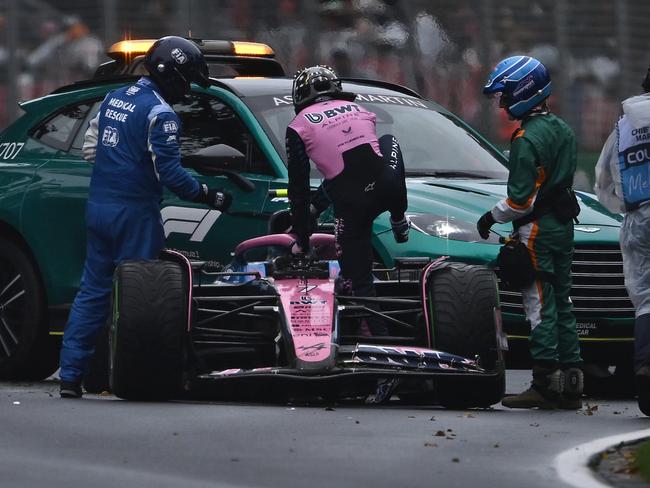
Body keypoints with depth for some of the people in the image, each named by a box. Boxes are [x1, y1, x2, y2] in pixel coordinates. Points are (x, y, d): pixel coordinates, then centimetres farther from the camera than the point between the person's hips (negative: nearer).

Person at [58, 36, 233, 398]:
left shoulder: (114, 99, 11)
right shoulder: (160, 114, -15)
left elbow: (91, 148, 19)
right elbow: (170, 173, -19)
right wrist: (210, 197, -11)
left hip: (99, 206, 8)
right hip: (134, 213, -8)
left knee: (93, 291, 10)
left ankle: (71, 375, 8)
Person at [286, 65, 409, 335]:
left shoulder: (299, 126, 10)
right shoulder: (357, 110, 23)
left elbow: (298, 188, 10)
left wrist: (301, 241, 21)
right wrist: (316, 205, 44)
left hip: (353, 205, -3)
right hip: (388, 188, 3)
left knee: (359, 281, 13)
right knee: (389, 140, 33)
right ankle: (399, 221, 29)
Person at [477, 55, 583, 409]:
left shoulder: (527, 139, -17)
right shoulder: (562, 130, 11)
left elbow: (520, 198, -20)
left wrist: (492, 217, -4)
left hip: (537, 230, -9)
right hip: (563, 224, 9)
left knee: (540, 304, -7)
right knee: (561, 302, 12)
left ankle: (545, 383, -10)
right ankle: (571, 383, 13)